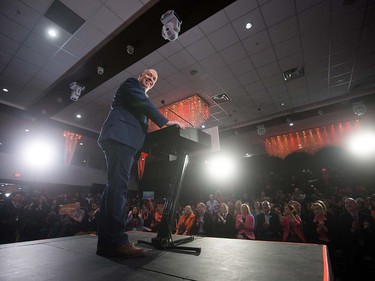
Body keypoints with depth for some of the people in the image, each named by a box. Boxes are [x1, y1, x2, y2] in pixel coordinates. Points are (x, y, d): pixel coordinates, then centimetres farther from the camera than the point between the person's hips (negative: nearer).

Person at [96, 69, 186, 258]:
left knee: (115, 187, 1)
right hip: (120, 136, -9)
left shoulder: (142, 98, 35)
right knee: (118, 186, -17)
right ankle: (117, 241, -18)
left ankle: (106, 241, 3)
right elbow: (144, 103, -7)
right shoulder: (131, 83, 12)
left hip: (125, 140, 9)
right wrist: (165, 122, -10)